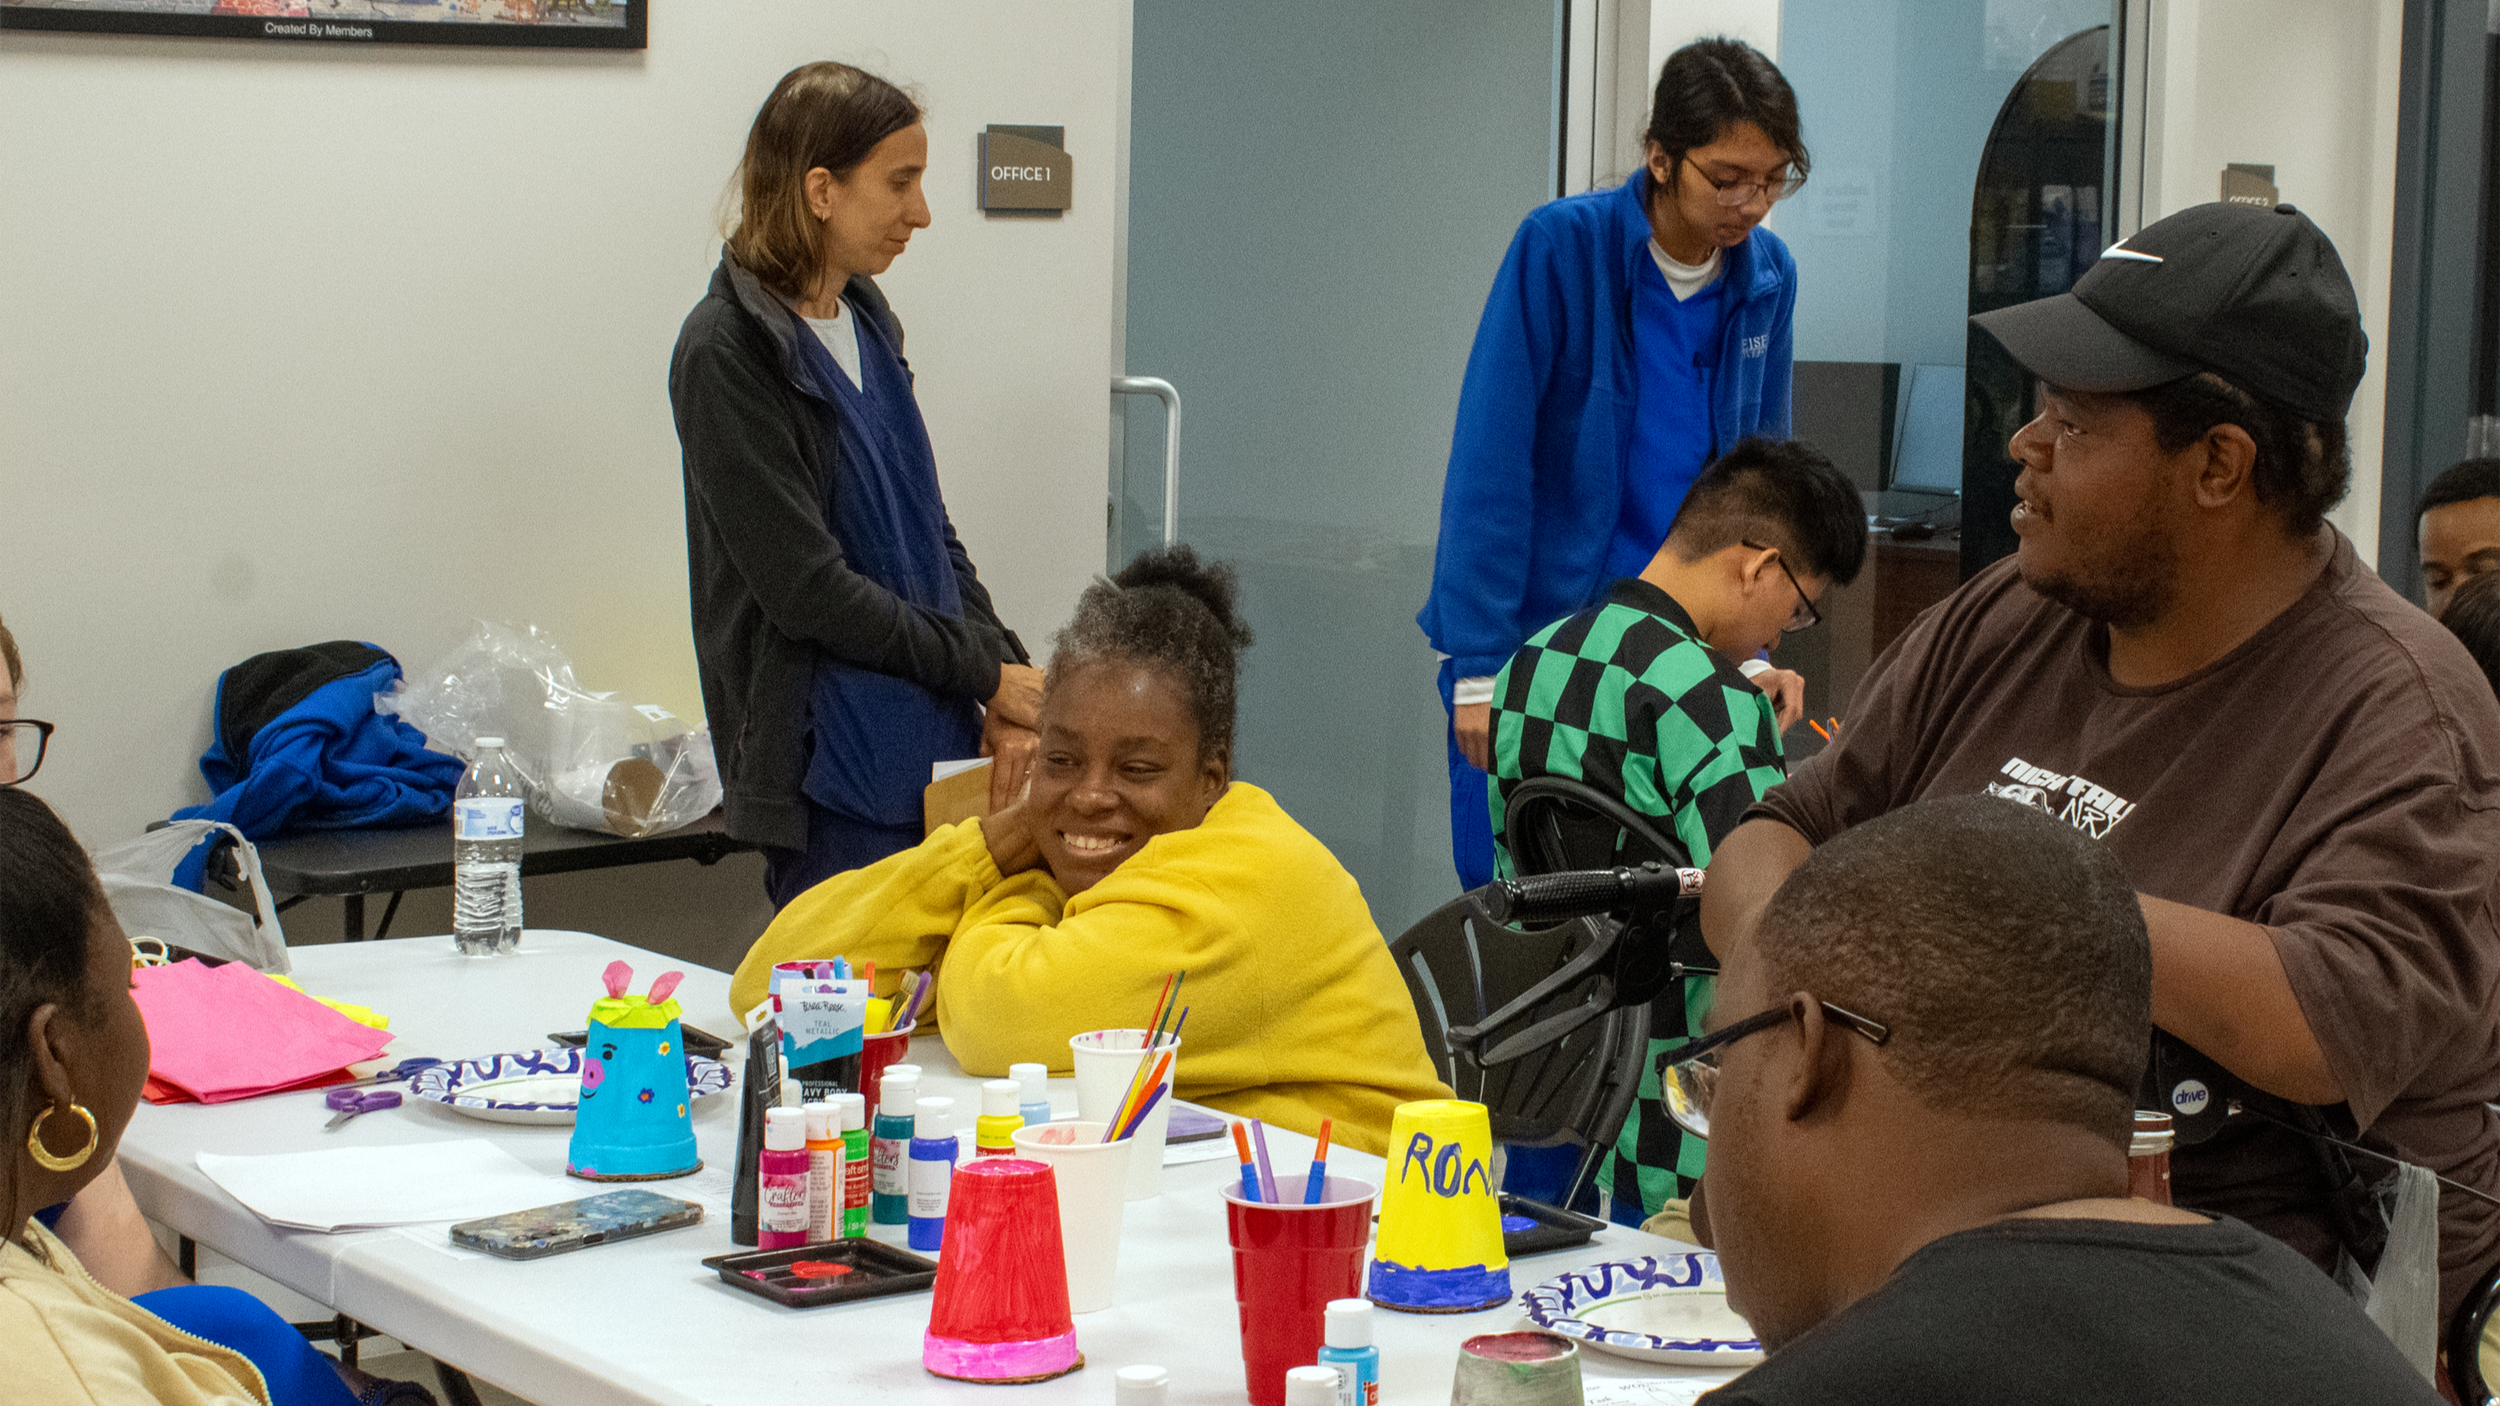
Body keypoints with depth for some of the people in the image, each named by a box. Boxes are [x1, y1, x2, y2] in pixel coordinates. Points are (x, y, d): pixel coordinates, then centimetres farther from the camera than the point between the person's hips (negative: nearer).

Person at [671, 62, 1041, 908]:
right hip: (827, 766, -8)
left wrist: (1004, 694, 1)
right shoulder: (728, 351, -12)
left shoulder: (865, 325, 14)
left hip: (931, 743, 8)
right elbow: (806, 588, -15)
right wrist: (989, 671, -11)